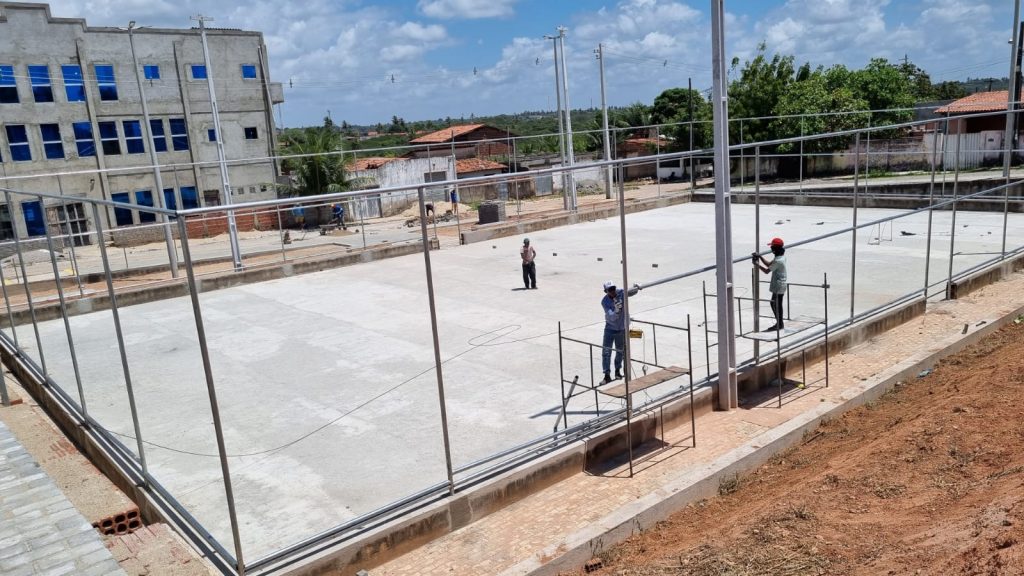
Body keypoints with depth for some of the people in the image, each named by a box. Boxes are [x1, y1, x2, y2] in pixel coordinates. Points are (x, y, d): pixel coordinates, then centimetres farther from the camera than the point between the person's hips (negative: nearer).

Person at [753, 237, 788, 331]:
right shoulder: (781, 257, 7)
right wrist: (760, 257, 8)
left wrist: (757, 264, -9)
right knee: (775, 304, 17)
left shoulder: (778, 261, -24)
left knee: (777, 304, 0)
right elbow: (769, 264, 15)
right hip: (780, 285, 10)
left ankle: (779, 324, 10)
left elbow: (767, 271, -20)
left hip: (778, 286, -10)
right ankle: (779, 323, 24)